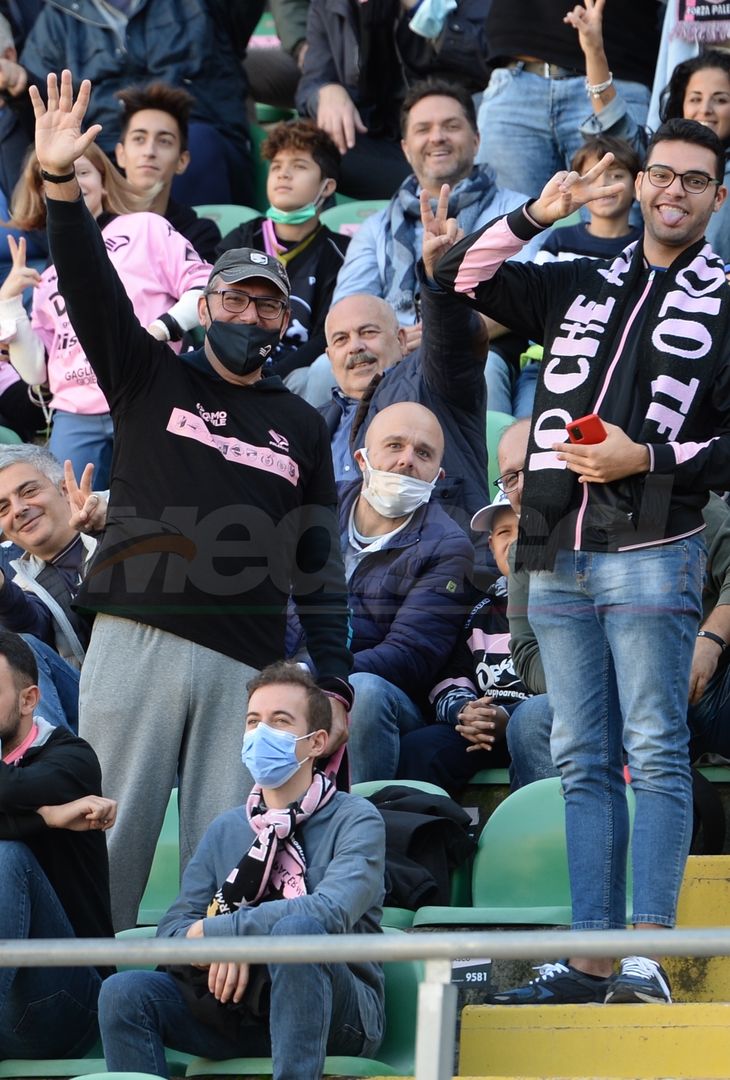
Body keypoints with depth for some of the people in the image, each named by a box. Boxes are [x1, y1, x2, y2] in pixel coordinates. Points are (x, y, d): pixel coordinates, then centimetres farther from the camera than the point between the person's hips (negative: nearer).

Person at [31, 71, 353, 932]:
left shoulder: (301, 428, 18)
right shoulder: (153, 381, 12)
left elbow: (320, 567, 16)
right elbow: (92, 293, -3)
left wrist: (334, 685, 8)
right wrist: (61, 186, -18)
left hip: (247, 665, 2)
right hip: (138, 639, -2)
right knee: (112, 835, -6)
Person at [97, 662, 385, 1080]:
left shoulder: (354, 819, -2)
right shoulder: (227, 830, 15)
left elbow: (331, 912, -21)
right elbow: (172, 932, 7)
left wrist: (214, 931, -14)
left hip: (335, 1011, -4)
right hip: (239, 1004, 5)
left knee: (295, 931, -35)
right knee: (125, 992, -18)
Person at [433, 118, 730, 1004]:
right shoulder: (583, 288, 19)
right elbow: (459, 276, 19)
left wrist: (646, 457, -12)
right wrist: (538, 214, 7)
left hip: (651, 550, -6)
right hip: (557, 557, 6)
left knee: (654, 753, -10)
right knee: (581, 761, 5)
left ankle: (647, 954, -15)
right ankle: (590, 957, 5)